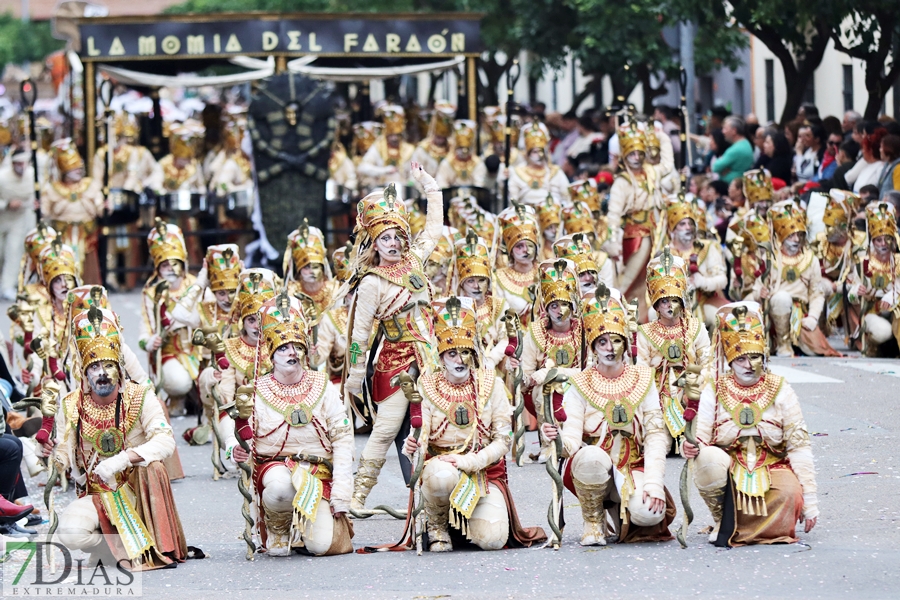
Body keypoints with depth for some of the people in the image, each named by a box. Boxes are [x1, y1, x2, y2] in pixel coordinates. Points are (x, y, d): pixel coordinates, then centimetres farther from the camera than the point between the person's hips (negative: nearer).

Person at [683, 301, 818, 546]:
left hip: (772, 470, 0)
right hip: (728, 475, 0)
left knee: (790, 497, -33)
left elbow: (798, 445, -2)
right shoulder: (715, 391, 0)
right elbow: (700, 436, -8)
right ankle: (723, 520, -7)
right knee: (710, 458, -33)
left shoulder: (779, 390, 1)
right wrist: (691, 448, -35)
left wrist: (809, 499, -8)